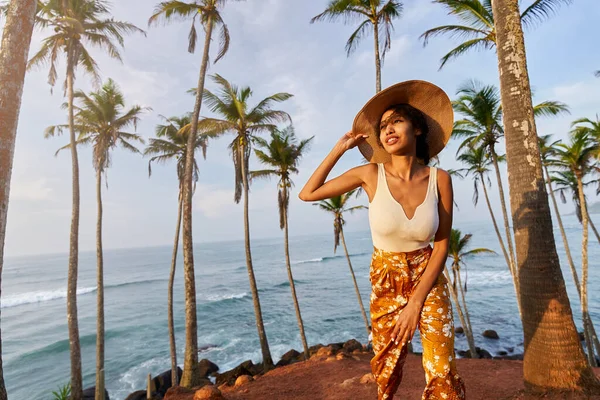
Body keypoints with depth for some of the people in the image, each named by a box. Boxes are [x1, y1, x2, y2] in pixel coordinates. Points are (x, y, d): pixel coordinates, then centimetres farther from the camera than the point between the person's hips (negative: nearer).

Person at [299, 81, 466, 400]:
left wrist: (417, 301, -13)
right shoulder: (370, 174, -15)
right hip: (386, 283, 0)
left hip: (429, 280, 1)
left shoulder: (439, 179, -13)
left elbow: (442, 245, -8)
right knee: (387, 372, 14)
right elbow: (307, 194, -10)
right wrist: (340, 149, -11)